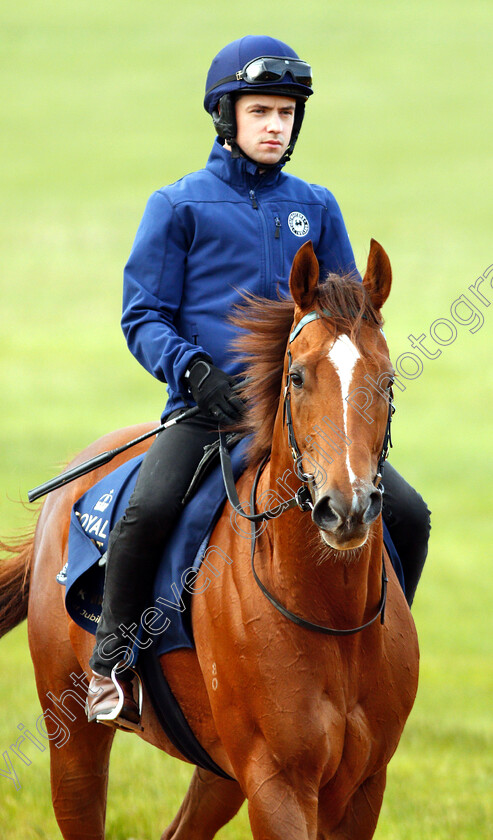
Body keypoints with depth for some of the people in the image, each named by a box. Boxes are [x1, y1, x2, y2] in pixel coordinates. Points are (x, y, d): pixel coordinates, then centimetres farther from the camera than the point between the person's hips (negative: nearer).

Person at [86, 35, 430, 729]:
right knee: (149, 510, -30)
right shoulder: (180, 205, 5)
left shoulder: (315, 208, 15)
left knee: (409, 515, -9)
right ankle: (111, 658, -10)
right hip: (209, 406, -4)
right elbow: (144, 316, 3)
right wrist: (193, 368, -16)